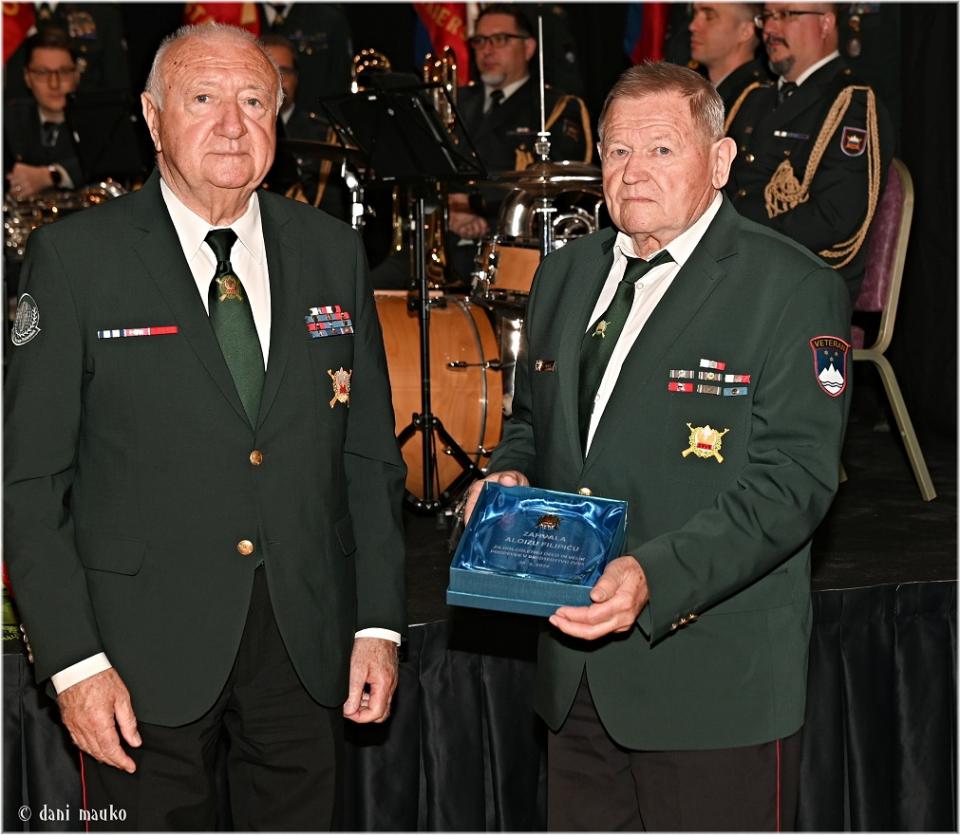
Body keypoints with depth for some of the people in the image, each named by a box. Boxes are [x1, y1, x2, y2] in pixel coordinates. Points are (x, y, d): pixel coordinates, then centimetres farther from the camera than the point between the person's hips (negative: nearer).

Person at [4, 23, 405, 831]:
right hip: (148, 651, -3)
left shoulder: (332, 251, 7)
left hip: (306, 645, 3)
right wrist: (73, 661, -12)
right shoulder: (75, 258, -5)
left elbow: (369, 453, 10)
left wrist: (379, 622, 3)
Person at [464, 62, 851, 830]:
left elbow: (792, 478, -17)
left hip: (716, 680, -6)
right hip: (579, 674, 6)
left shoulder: (793, 288, -9)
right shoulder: (564, 276, 12)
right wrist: (510, 475, -1)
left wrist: (657, 577, -28)